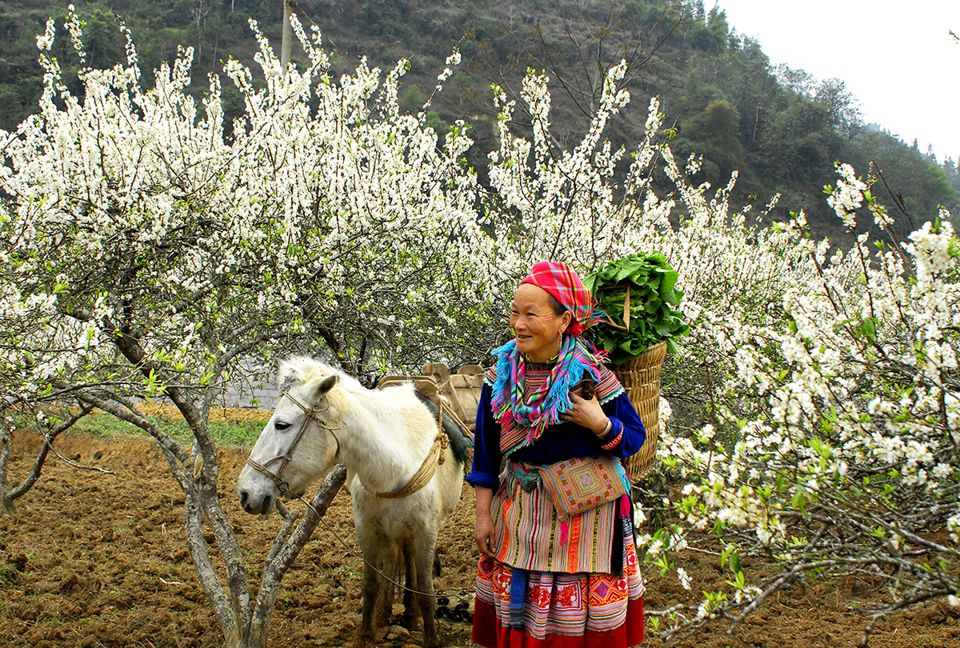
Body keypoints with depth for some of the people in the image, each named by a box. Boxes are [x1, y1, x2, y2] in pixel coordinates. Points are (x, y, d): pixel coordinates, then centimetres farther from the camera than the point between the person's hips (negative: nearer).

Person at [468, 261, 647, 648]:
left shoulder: (591, 375, -15)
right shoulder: (502, 373, -5)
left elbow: (635, 438, -5)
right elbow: (486, 448, 2)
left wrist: (599, 424, -25)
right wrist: (483, 514, 2)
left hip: (582, 511, -3)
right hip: (519, 510, 3)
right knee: (517, 606, 15)